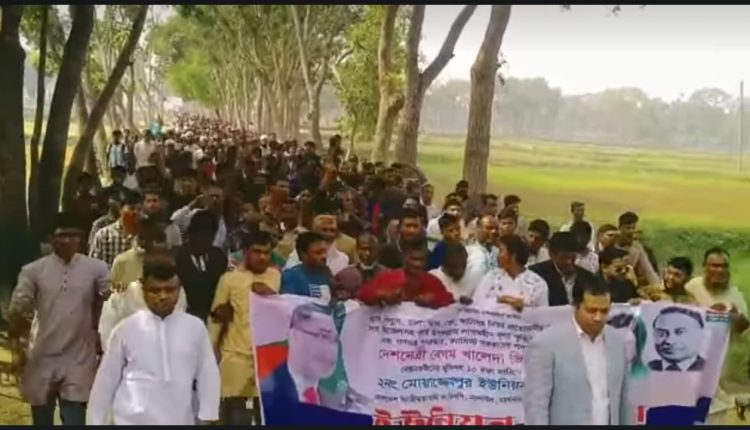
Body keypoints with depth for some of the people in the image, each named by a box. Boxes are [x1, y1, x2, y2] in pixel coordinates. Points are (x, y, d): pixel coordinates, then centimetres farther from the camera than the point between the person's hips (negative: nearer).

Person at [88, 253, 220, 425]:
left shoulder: (195, 328, 1)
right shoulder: (126, 329, -2)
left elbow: (208, 377, 4)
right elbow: (106, 380, 4)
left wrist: (207, 418, 1)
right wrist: (96, 422, 6)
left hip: (178, 422, 2)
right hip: (133, 421, -2)